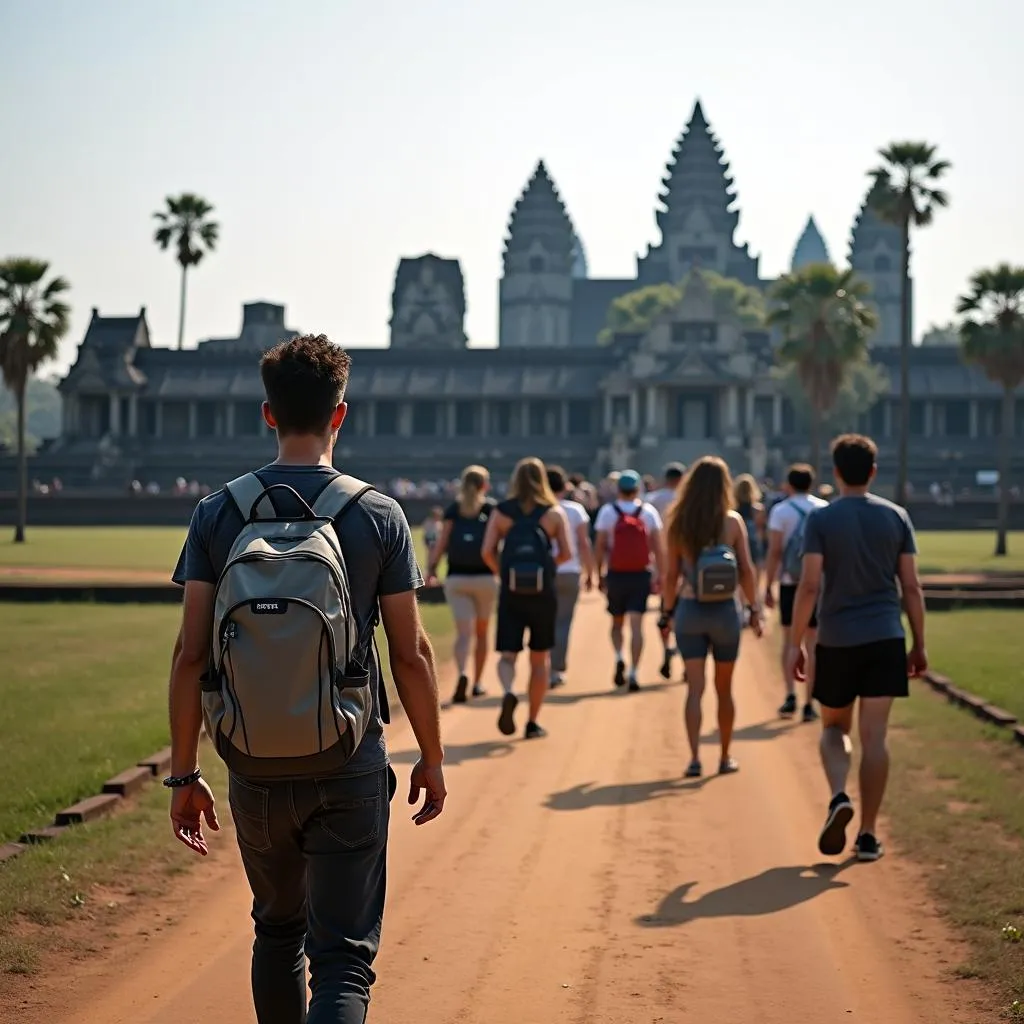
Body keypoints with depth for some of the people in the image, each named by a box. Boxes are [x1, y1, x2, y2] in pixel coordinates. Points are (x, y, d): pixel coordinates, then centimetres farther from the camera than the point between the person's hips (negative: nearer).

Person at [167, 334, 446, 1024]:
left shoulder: (218, 514, -2)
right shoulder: (379, 516, -6)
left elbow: (190, 654, -4)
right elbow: (412, 654, -4)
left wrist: (184, 773, 3)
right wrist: (432, 760, 8)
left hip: (254, 768, 2)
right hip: (349, 769, -2)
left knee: (277, 930, 23)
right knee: (344, 956, 1)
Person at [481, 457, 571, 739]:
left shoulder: (501, 512, 2)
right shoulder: (554, 512, 1)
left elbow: (487, 551, -6)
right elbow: (566, 553, -5)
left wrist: (500, 572, 11)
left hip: (511, 592, 0)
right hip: (543, 592, 0)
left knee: (508, 654, 5)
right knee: (540, 658, 12)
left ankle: (509, 693, -26)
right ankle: (533, 723, 15)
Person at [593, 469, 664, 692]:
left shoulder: (607, 511, -2)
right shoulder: (649, 511, 0)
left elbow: (600, 546, -3)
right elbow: (657, 546, -2)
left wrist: (599, 574, 5)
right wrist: (659, 574, 4)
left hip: (615, 574, 0)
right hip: (641, 575, 0)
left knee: (617, 622, 17)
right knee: (636, 624, -1)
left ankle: (619, 657, -7)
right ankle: (633, 673, -9)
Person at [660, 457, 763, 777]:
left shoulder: (677, 524, -4)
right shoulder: (733, 521, -6)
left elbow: (671, 574, -1)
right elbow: (746, 571, -5)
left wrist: (667, 611, 10)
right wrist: (754, 609, 3)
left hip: (689, 611, 0)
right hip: (724, 611, 0)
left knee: (695, 688, 3)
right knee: (724, 689, 14)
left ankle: (695, 757, -9)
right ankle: (725, 757, 23)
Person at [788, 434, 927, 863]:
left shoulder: (821, 519, -4)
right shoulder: (896, 516, 4)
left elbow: (809, 586, -10)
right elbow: (912, 586, 3)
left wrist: (795, 643, -4)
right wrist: (919, 644, 10)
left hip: (836, 640, -1)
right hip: (885, 638, 1)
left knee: (834, 726, 16)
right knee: (874, 735, 3)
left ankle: (838, 797, -9)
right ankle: (868, 835, 3)